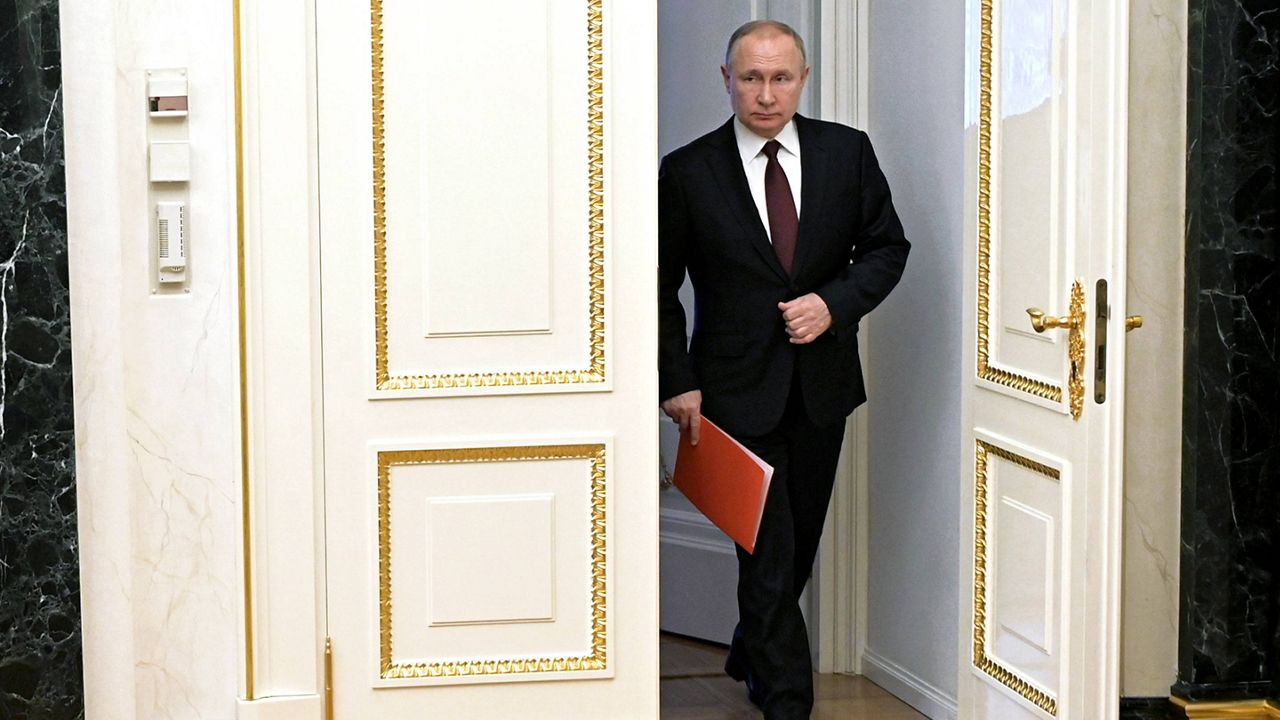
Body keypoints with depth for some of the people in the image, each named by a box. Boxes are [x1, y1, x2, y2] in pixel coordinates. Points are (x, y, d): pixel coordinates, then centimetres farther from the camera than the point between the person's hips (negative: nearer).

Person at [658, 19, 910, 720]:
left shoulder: (847, 151, 0)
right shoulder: (688, 171, -7)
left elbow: (886, 246, 6)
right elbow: (659, 287, -1)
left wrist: (834, 303, -11)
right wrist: (678, 382, -6)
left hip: (823, 382, 4)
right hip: (739, 392, -4)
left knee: (800, 540, 17)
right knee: (769, 553, -5)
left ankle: (751, 654, 41)